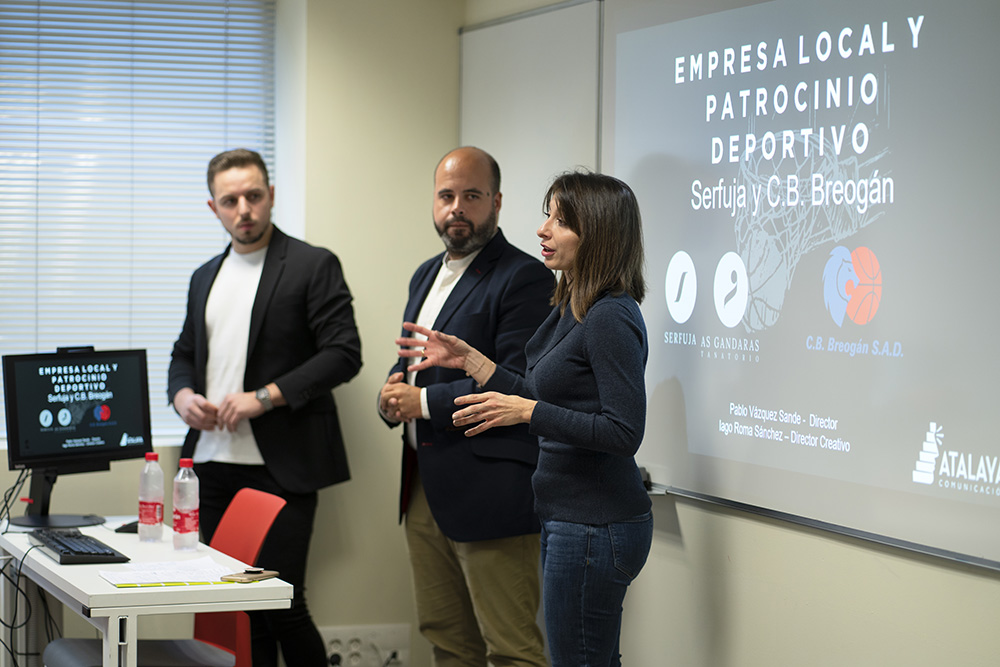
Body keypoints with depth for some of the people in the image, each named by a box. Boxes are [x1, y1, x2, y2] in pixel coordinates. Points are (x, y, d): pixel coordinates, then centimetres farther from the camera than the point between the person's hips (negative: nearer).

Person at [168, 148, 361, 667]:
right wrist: (183, 395, 2)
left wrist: (264, 397, -17)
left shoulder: (314, 266, -3)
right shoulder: (205, 277, 18)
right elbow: (184, 355, 25)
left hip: (279, 468, -6)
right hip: (213, 465, 6)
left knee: (281, 605, -9)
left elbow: (344, 354, -10)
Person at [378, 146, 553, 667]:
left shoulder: (525, 278, -11)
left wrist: (424, 402, -15)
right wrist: (391, 398, 1)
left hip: (488, 491, -9)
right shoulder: (426, 276, 18)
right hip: (424, 487, 9)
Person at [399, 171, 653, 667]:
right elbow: (553, 401, 19)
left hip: (594, 528, -10)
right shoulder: (571, 309, 12)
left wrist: (526, 412, -23)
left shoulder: (611, 319, -19)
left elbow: (623, 433, -23)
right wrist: (468, 360, 15)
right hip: (566, 516, 10)